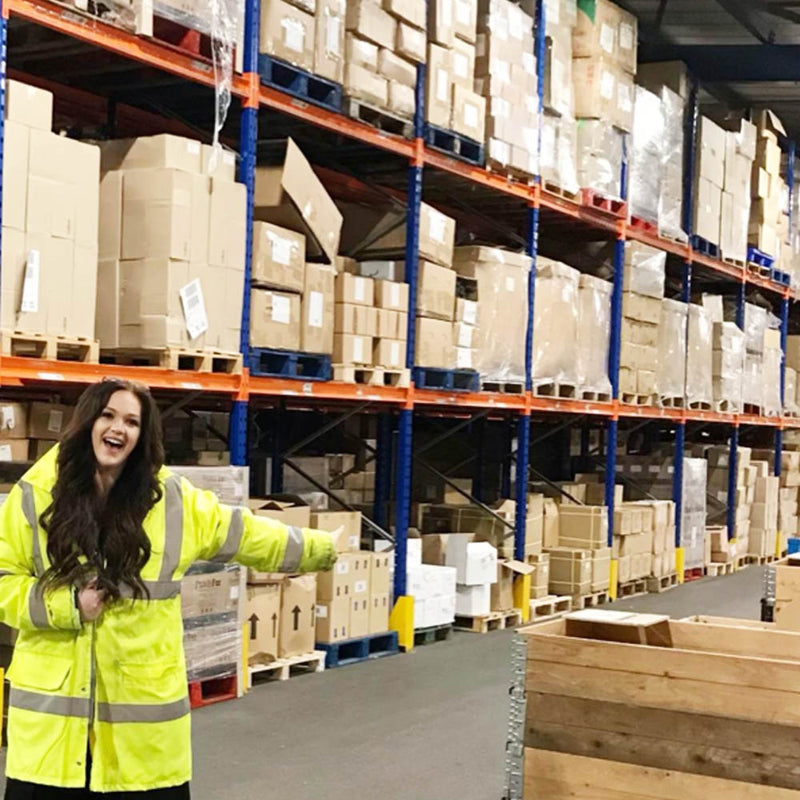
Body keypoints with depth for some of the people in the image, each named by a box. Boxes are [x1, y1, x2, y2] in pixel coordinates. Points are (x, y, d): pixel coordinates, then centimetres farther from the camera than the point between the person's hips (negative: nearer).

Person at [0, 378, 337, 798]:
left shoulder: (172, 499, 2)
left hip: (143, 697, 1)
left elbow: (247, 534, 14)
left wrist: (319, 548, 22)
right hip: (51, 699, -1)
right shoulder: (35, 495, -1)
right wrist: (65, 605, -13)